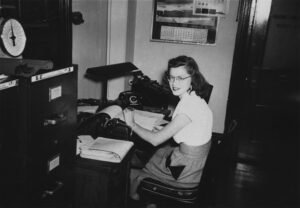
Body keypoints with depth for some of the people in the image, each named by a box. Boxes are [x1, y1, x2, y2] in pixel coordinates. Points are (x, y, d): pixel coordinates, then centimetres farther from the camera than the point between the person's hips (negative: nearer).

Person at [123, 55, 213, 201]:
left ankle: (133, 198, 39)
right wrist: (163, 131, -3)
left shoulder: (190, 105, -28)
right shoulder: (192, 99, 1)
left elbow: (155, 140, -24)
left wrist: (131, 123, -12)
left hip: (185, 172, -8)